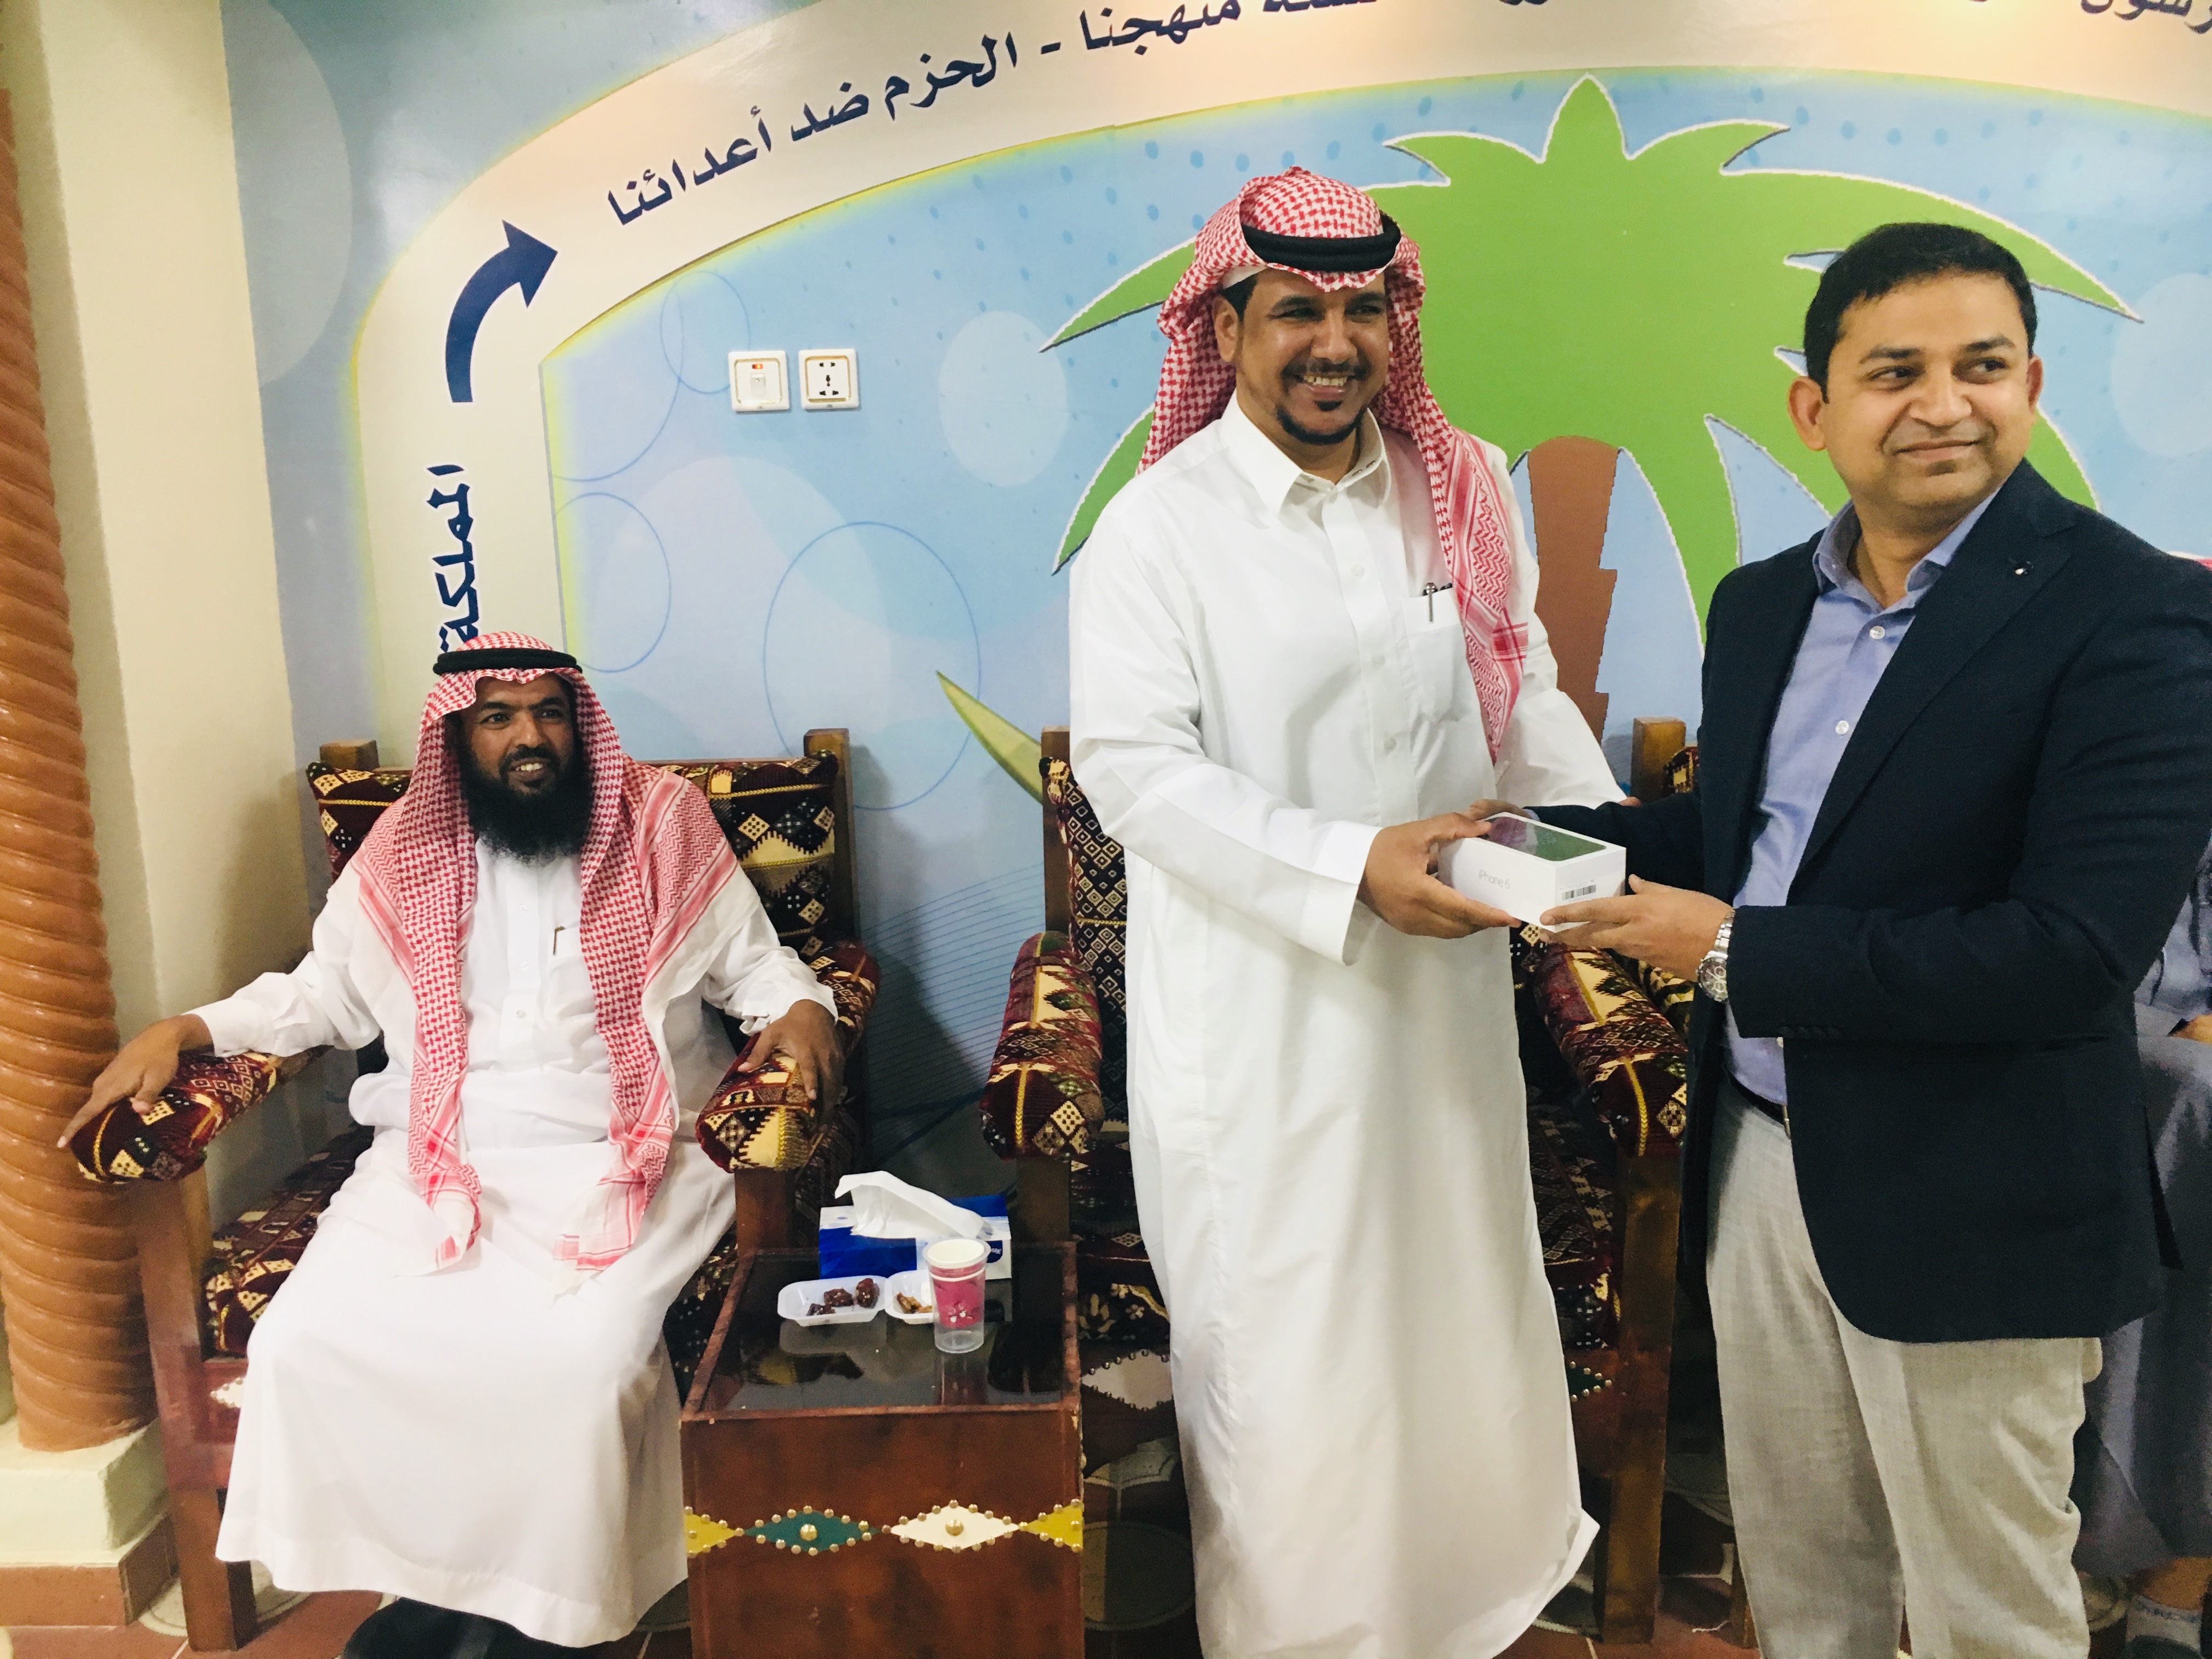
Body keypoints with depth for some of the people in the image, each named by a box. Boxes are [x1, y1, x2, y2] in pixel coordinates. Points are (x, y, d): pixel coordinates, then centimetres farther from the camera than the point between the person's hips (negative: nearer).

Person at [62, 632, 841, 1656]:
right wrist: (182, 1031, 6)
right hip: (438, 1164, 3)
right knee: (305, 1342, -19)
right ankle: (426, 1572, 5)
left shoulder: (660, 827, 3)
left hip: (620, 1164, -3)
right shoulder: (405, 852, 10)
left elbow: (756, 964, 7)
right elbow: (324, 993, 19)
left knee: (579, 1360, -28)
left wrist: (802, 1010, -14)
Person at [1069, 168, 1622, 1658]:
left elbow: (1523, 687, 12)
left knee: (1456, 1298, 20)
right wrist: (1351, 866, -25)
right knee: (1286, 1346, 8)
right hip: (1259, 1014, -5)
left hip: (1444, 982, 5)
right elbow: (1132, 764, -17)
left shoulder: (1464, 492, 4)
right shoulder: (1160, 529, -11)